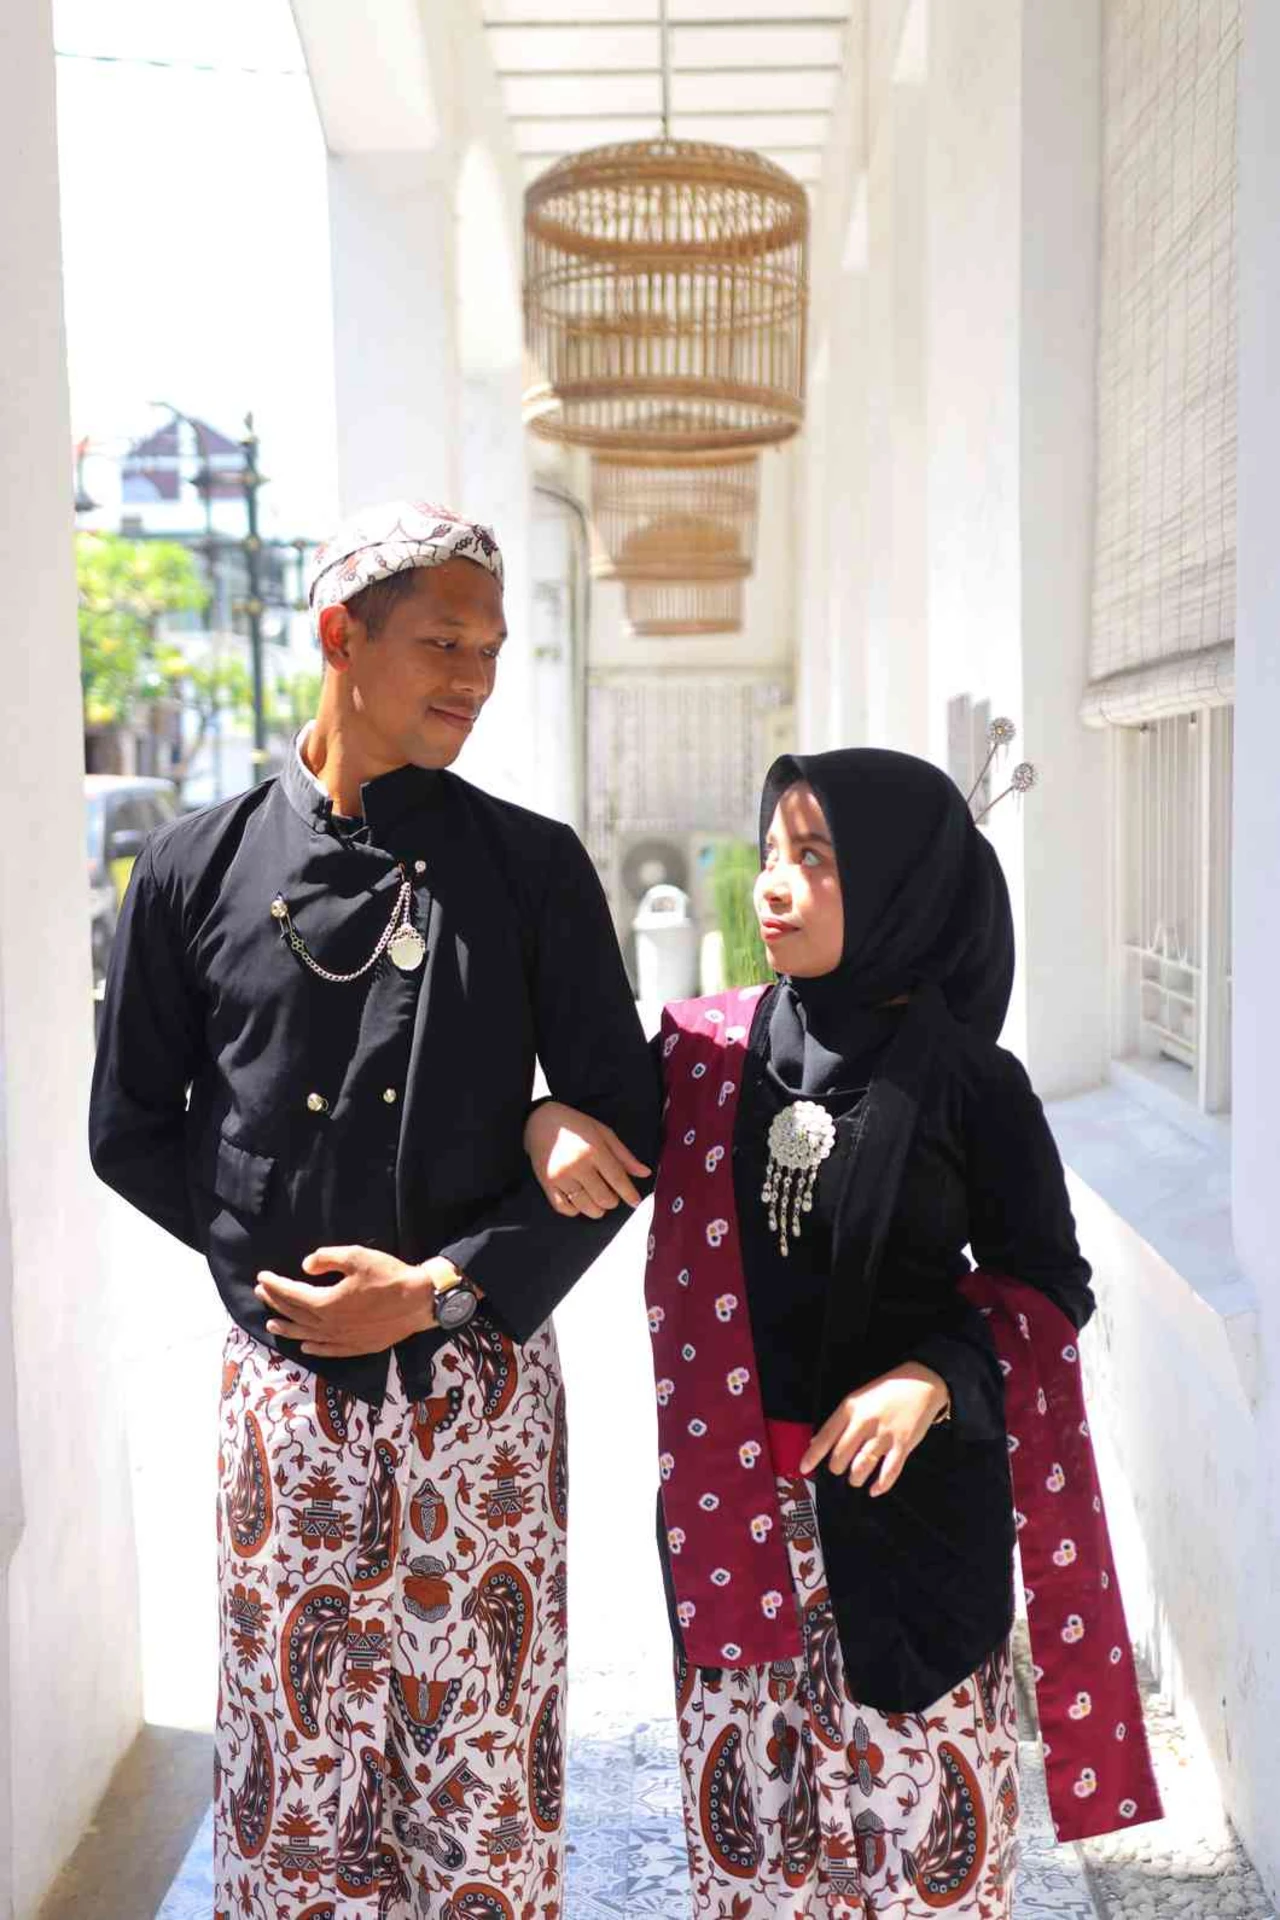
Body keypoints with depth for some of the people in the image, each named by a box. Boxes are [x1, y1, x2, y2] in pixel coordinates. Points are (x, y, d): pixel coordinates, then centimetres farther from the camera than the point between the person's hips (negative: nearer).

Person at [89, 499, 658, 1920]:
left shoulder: (530, 867, 0)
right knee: (290, 1766, 11)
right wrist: (271, 1255, -2)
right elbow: (132, 1129, 8)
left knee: (485, 1764, 9)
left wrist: (445, 1286, -10)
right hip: (283, 1388, 1)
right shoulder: (198, 867, 0)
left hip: (477, 1382, 0)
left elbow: (619, 1123, -1)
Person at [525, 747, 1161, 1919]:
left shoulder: (970, 1083, -8)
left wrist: (935, 1376, -17)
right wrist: (544, 1119, -13)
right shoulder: (708, 1051, -1)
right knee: (751, 1790, 13)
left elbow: (1048, 1282, -1)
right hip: (734, 1498, 3)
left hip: (913, 1495, -2)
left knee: (917, 1801, 8)